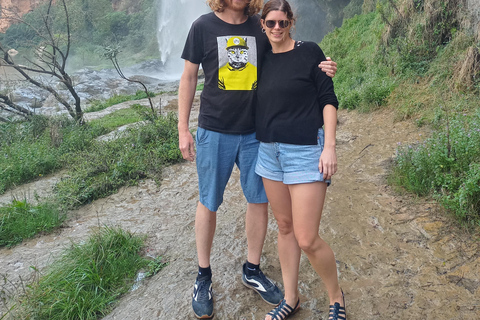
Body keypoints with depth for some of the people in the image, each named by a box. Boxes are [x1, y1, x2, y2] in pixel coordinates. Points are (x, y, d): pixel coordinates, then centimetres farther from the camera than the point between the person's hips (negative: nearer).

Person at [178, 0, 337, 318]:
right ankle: (203, 276, 27)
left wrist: (319, 70, -7)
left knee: (260, 201, 8)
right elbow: (189, 78, 3)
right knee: (209, 204, 7)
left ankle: (252, 270, 30)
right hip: (214, 132, -2)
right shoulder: (203, 26, 0)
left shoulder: (261, 27, 5)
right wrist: (183, 129, -1)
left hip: (255, 132, 3)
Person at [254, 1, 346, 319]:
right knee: (285, 227, 14)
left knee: (307, 239, -5)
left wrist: (329, 146, -14)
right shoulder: (263, 59, 12)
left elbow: (328, 100, -5)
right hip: (269, 150, 6)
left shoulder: (309, 51, -3)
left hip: (305, 150, -6)